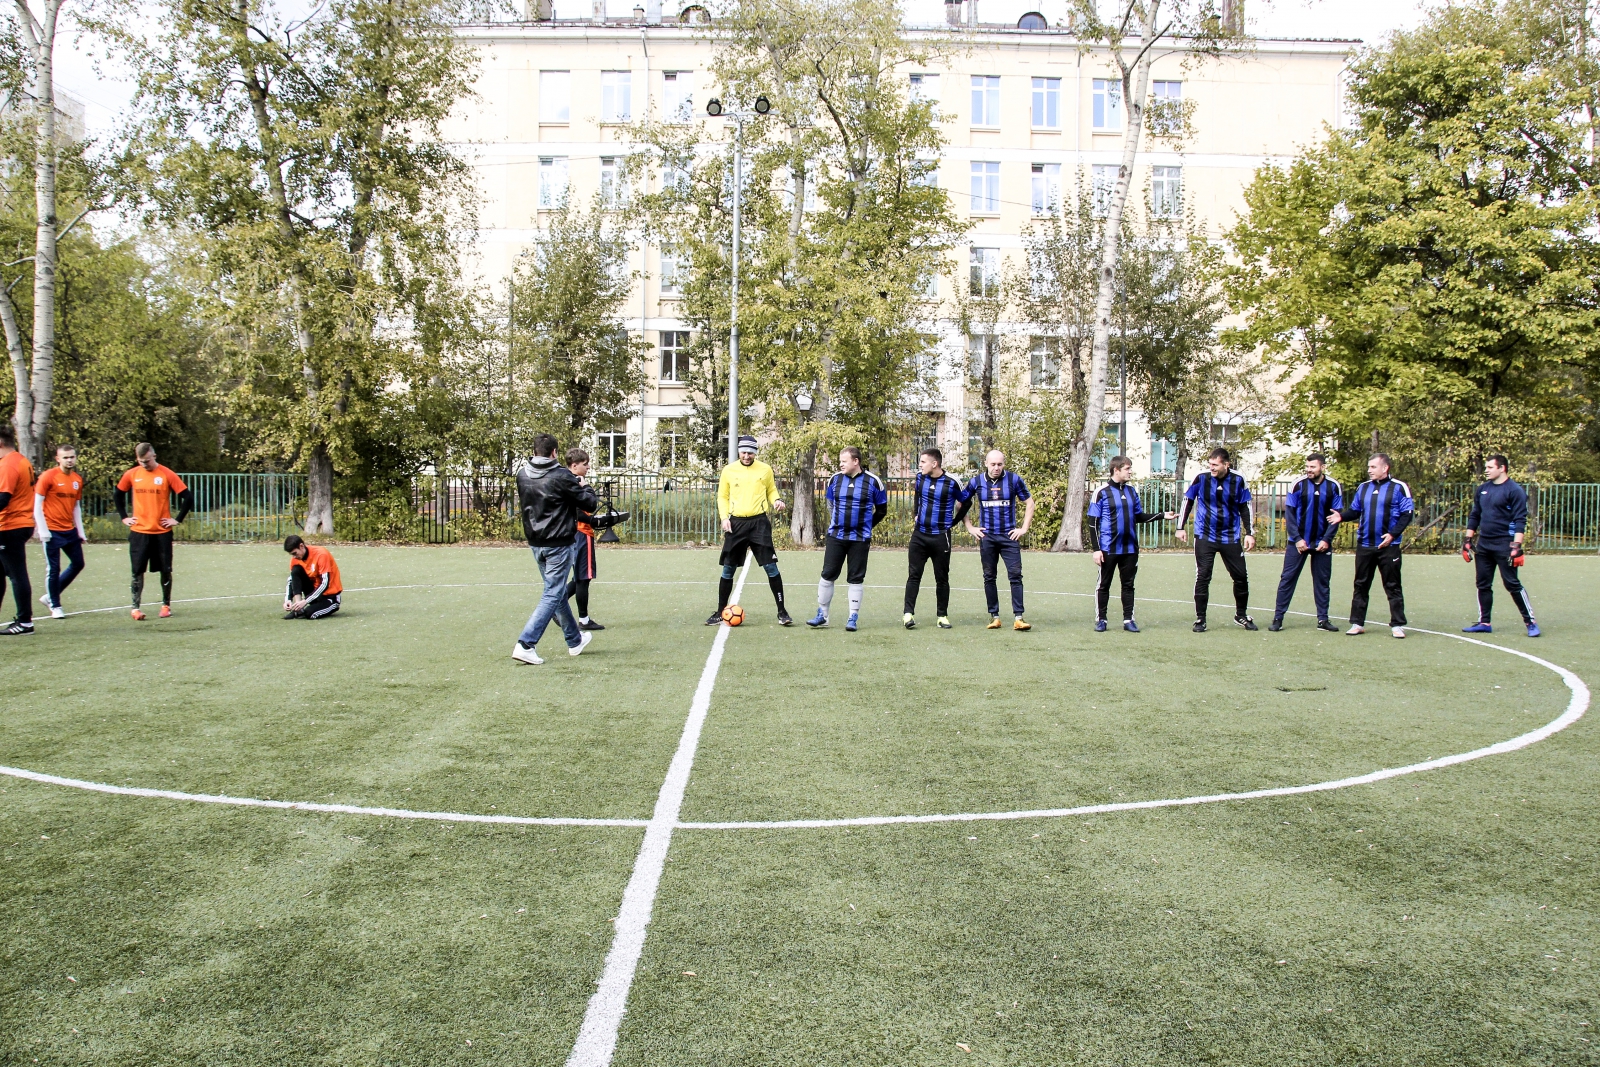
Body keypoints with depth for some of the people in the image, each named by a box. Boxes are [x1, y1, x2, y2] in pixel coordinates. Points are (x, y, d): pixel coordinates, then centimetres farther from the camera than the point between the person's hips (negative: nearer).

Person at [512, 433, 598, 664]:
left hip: (535, 543, 7)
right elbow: (590, 504, -10)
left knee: (558, 592, 19)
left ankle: (575, 640, 32)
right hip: (559, 543, -7)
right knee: (553, 595, -2)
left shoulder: (522, 474, 1)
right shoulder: (561, 477, -17)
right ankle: (525, 644, -12)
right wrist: (585, 488, 10)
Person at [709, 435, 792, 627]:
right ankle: (720, 613, 17)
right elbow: (722, 496, 10)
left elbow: (771, 490, 15)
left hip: (759, 522, -1)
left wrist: (776, 500, -7)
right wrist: (724, 517, -4)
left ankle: (782, 612, 3)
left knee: (771, 567, -6)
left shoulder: (765, 470, 3)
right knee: (728, 569, 6)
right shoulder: (728, 470, 3)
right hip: (736, 523, 1)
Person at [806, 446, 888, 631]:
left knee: (856, 578, 4)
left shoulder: (872, 481, -5)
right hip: (835, 536, 3)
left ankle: (853, 618, 13)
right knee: (827, 575, 3)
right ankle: (822, 615, 13)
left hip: (860, 539, -2)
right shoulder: (834, 480, 2)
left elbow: (882, 509, 7)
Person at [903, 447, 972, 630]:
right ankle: (909, 614, -4)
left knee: (942, 578, 6)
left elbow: (966, 502, 3)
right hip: (919, 534, 3)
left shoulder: (952, 483, -12)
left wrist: (953, 522, 3)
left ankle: (943, 616, 14)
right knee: (913, 575, -3)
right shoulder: (920, 477, 2)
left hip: (940, 537, -3)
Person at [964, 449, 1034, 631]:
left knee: (1015, 575, -7)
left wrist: (1024, 528, 2)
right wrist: (970, 527, 6)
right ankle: (994, 616, 13)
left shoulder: (1014, 480, -1)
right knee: (989, 577, 5)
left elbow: (1030, 502, 7)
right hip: (986, 537, 1)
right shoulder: (976, 482, 2)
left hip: (1009, 536, -1)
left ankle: (1018, 617, -7)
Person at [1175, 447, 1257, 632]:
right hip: (1205, 537, -2)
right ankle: (1200, 619, 6)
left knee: (1241, 576, 8)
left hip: (1230, 537, 2)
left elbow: (1246, 507, 4)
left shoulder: (1238, 481, -6)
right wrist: (1181, 527, 3)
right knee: (1202, 577, -4)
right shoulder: (1201, 478, -10)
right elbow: (1187, 500, 3)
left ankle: (1241, 615, 26)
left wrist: (1250, 533, 1)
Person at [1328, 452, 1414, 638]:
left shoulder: (1399, 487, -4)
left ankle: (1397, 624, 9)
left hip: (1388, 546, -4)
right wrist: (1342, 515, -7)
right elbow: (1355, 510, 14)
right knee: (1361, 585, 8)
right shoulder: (1363, 487, 10)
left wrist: (1393, 534, -16)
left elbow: (1407, 513, -6)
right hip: (1364, 546, 4)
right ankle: (1357, 623, 15)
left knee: (1393, 586, 2)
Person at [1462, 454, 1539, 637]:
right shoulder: (1482, 490, 12)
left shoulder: (1515, 490, -8)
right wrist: (1468, 540, 14)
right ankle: (1484, 623, 16)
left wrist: (1516, 546, -19)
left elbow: (1520, 520, -13)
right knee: (1483, 585, 9)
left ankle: (1530, 622, 3)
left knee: (1512, 584, -6)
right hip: (1483, 545, 7)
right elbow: (1474, 516, 19)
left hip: (1504, 546, -7)